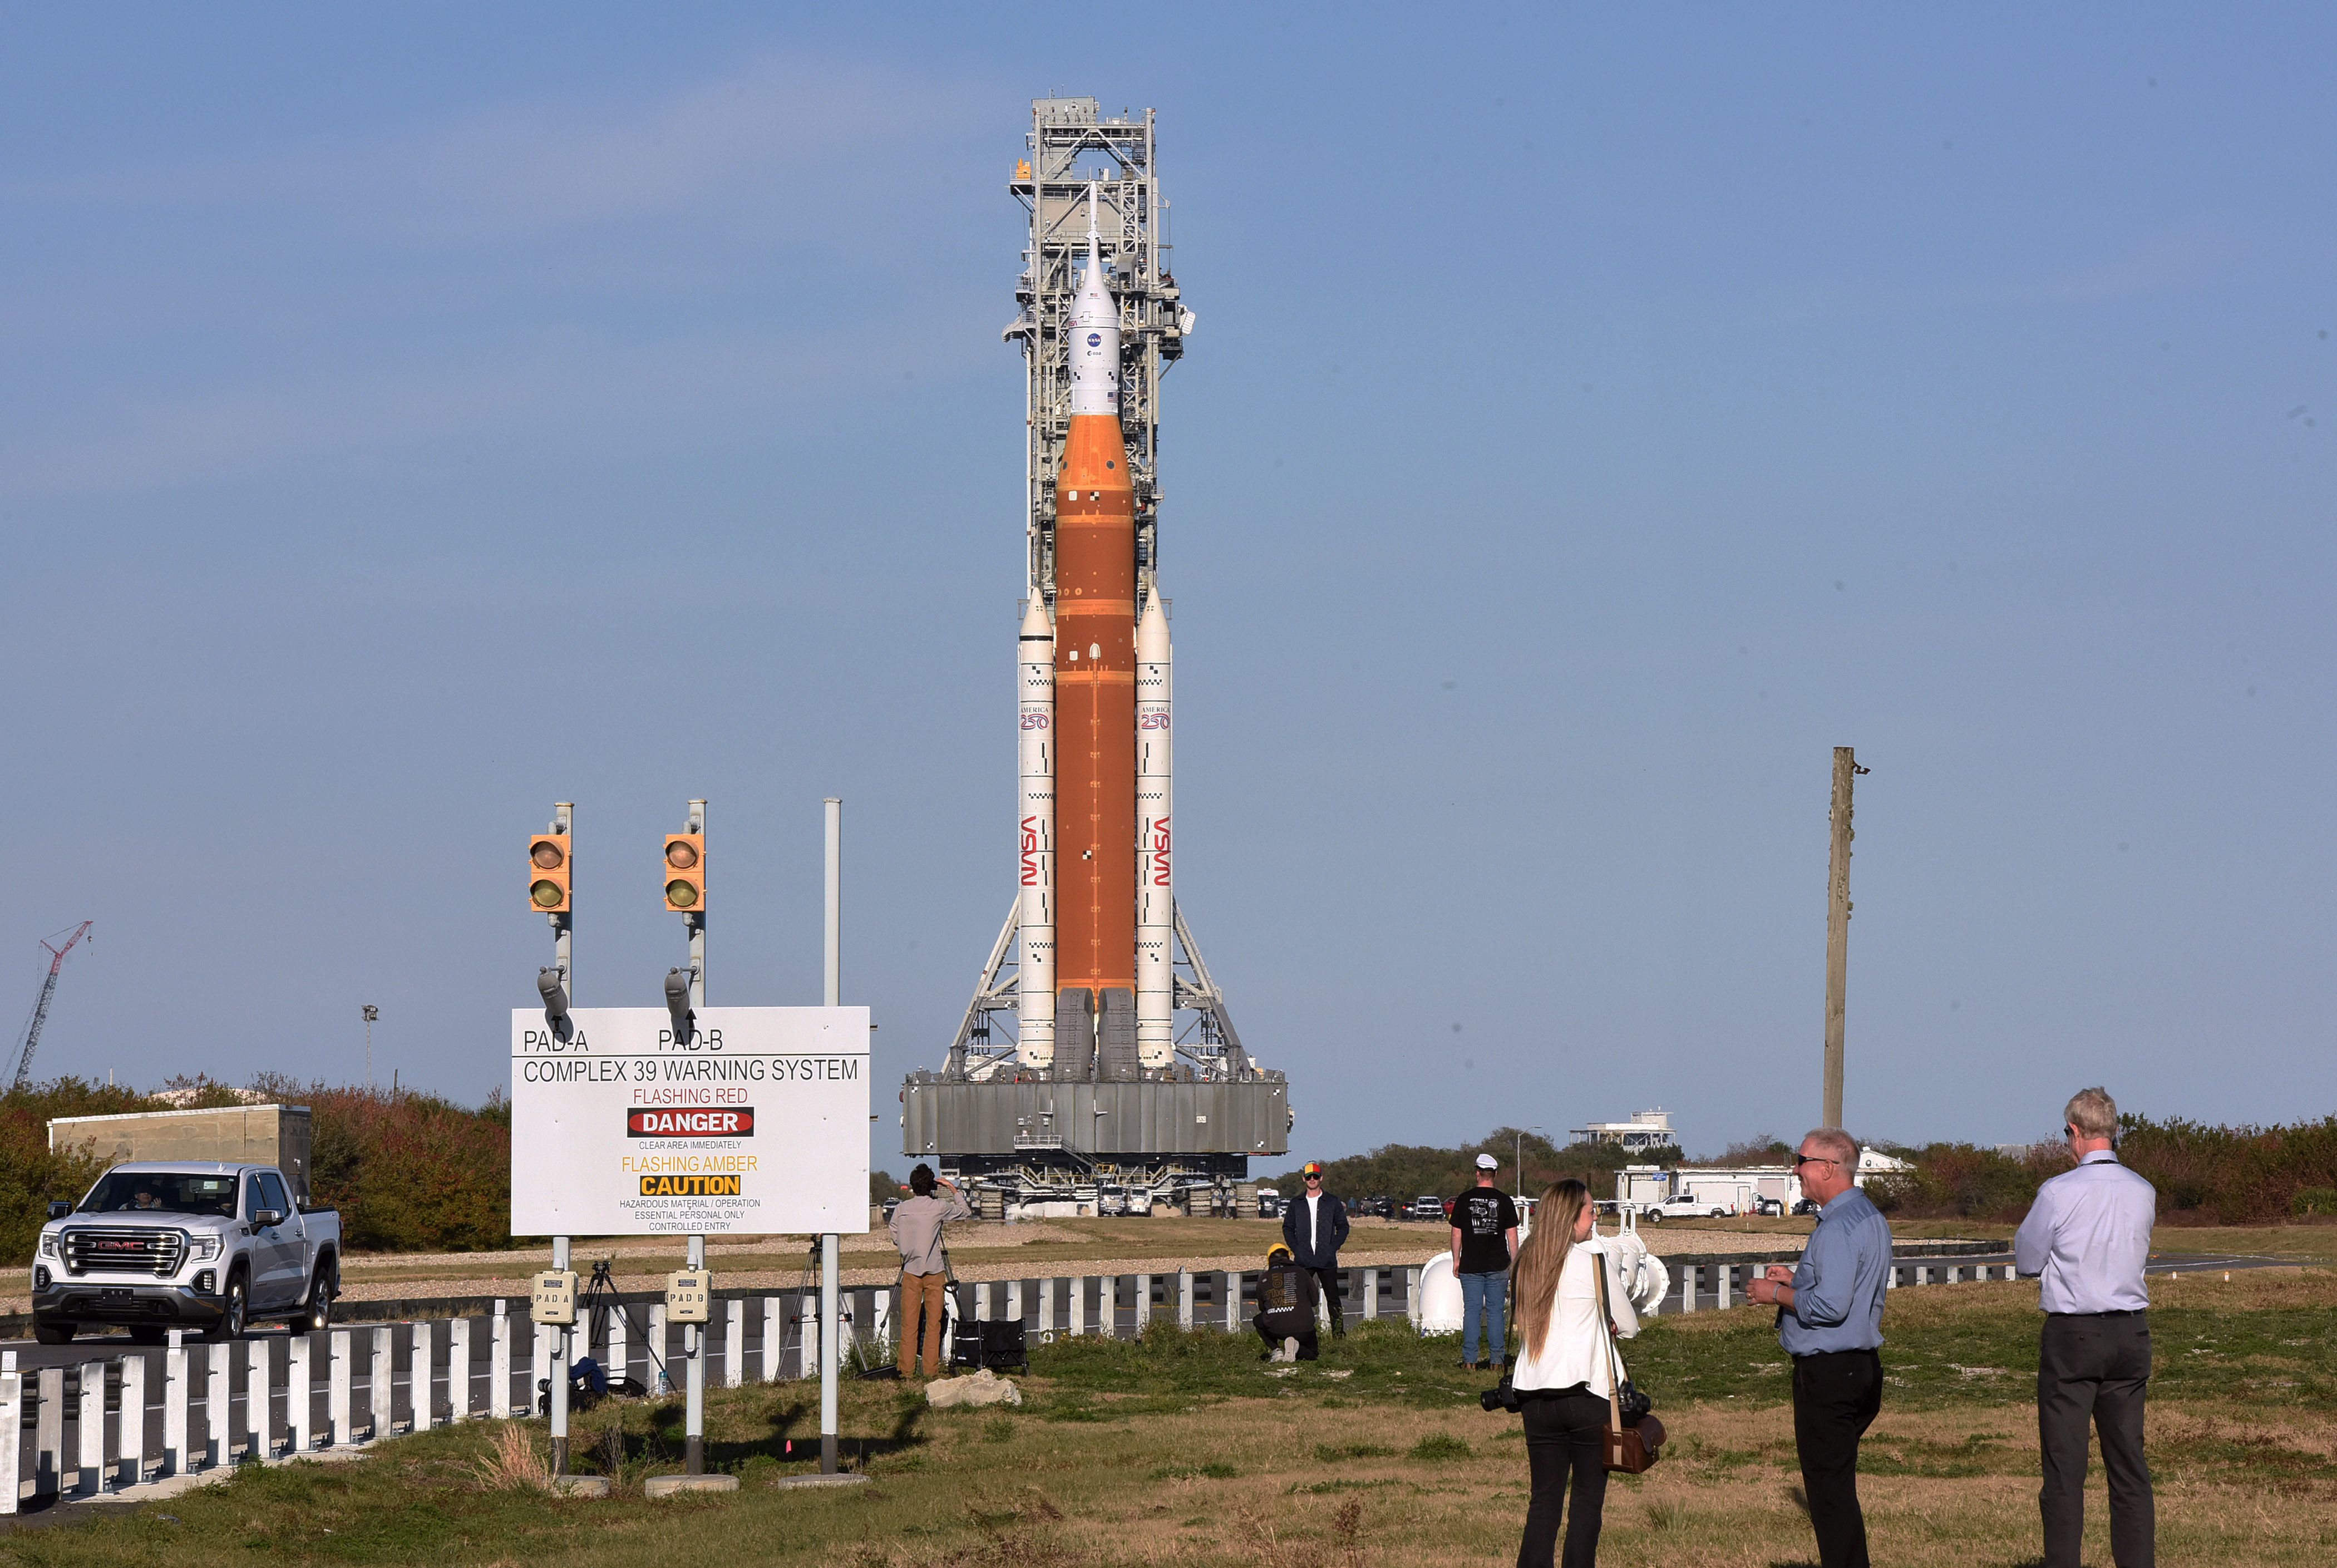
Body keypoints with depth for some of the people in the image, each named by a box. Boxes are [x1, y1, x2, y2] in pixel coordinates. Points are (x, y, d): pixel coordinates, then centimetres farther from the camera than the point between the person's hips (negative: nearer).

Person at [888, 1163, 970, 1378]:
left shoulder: (902, 1209, -1)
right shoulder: (939, 1207, -7)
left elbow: (895, 1238, 5)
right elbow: (966, 1212, 7)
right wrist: (954, 1191, 15)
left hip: (910, 1270, 2)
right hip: (934, 1271, -2)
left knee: (908, 1324, 4)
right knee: (933, 1323, 3)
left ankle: (906, 1369, 3)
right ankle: (931, 1369, 1)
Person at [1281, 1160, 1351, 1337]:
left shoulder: (1333, 1203, 7)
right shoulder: (1296, 1205, 12)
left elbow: (1343, 1227, 10)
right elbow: (1288, 1228, 16)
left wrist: (1333, 1248, -3)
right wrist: (1296, 1249, 2)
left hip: (1327, 1261, -1)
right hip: (1303, 1261, 1)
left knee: (1333, 1298, -2)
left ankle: (1338, 1331, 1)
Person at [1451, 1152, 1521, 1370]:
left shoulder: (1464, 1200, -1)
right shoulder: (1504, 1201, -1)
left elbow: (1457, 1233, 2)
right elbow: (1512, 1235, 1)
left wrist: (1456, 1261, 11)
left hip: (1471, 1266, 0)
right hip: (1497, 1266, 0)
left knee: (1472, 1311, 2)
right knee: (1495, 1312, 4)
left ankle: (1470, 1360, -1)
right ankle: (1497, 1360, 3)